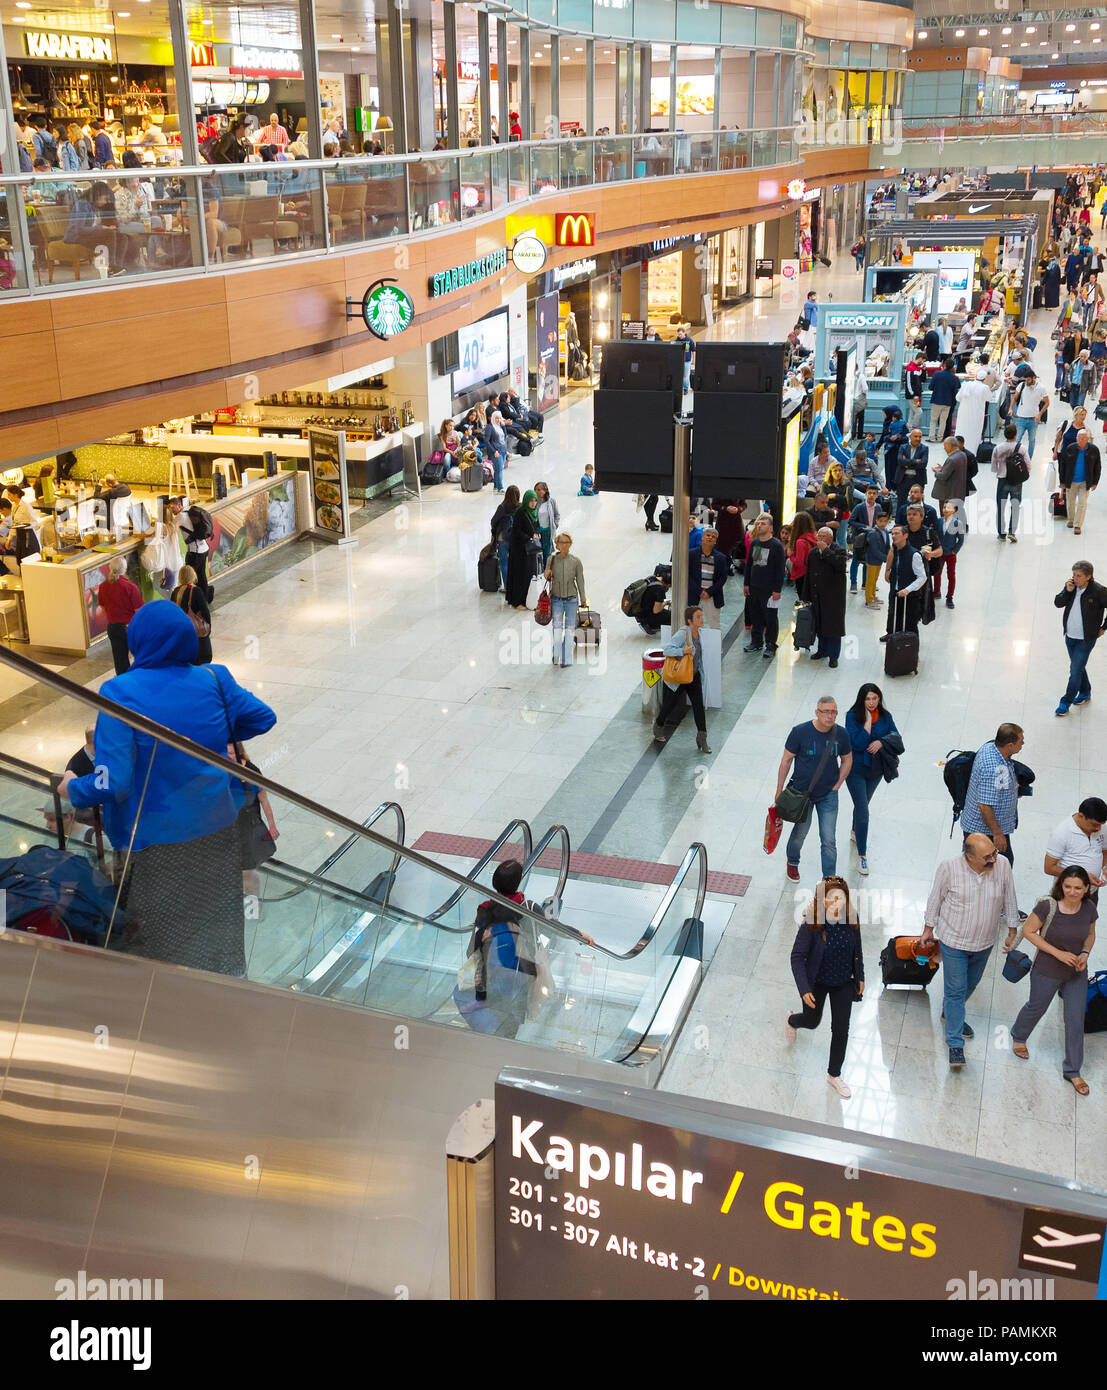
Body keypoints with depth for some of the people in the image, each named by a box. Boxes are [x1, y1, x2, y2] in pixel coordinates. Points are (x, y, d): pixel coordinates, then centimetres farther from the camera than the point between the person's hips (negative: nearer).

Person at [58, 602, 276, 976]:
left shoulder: (120, 693, -21)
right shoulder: (215, 680, -9)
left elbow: (113, 784, -24)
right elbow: (263, 717, 6)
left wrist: (73, 789, -4)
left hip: (158, 842, -4)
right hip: (217, 833, 4)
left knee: (163, 944, 16)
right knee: (217, 930, 23)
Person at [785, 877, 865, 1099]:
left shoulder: (851, 920, -19)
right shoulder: (811, 924, -30)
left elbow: (857, 951, -1)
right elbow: (797, 957, -22)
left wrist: (860, 977, 8)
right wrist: (804, 989, -24)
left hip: (843, 984, 3)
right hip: (817, 982, -3)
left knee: (841, 1030, 10)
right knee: (812, 1021, 22)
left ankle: (834, 1075, 33)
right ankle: (791, 1021, 60)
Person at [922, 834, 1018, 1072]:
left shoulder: (1002, 866, -16)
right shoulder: (949, 867, -23)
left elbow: (1009, 900, 0)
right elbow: (936, 898, -7)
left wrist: (1012, 930, 8)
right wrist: (929, 927, 1)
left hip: (984, 942, 4)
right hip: (954, 940, -4)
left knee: (971, 984, 24)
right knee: (955, 990, -1)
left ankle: (950, 1013, 50)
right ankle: (955, 1045, 6)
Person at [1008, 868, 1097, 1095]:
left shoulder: (1089, 908, -12)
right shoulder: (1048, 907, -26)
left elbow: (1090, 935, 5)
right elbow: (1028, 931, -18)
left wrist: (1085, 953, -15)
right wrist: (1058, 953, -23)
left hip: (1077, 974, 3)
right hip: (1047, 972, -3)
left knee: (1076, 1020, 8)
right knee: (1036, 1008, 21)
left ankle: (1072, 1070, 27)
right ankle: (1018, 1036, 54)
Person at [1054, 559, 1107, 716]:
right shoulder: (1071, 587, -4)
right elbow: (1058, 603, -4)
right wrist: (1067, 591, -20)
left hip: (1086, 640, -6)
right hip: (1070, 637, 6)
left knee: (1075, 670, -4)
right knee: (1079, 667, 22)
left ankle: (1066, 702, 8)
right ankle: (1085, 693, 43)